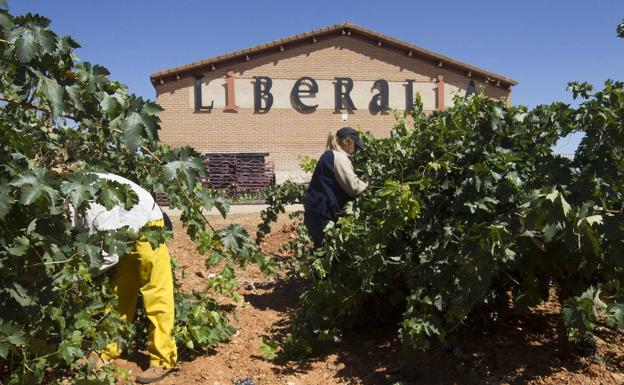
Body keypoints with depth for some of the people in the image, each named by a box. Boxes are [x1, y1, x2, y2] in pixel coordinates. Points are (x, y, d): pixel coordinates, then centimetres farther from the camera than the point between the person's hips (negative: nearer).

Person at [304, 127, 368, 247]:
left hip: (316, 212, 9)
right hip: (324, 214, -9)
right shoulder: (339, 157, -14)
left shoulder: (329, 155, 16)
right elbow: (353, 186, -19)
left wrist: (362, 185, 14)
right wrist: (367, 186, -1)